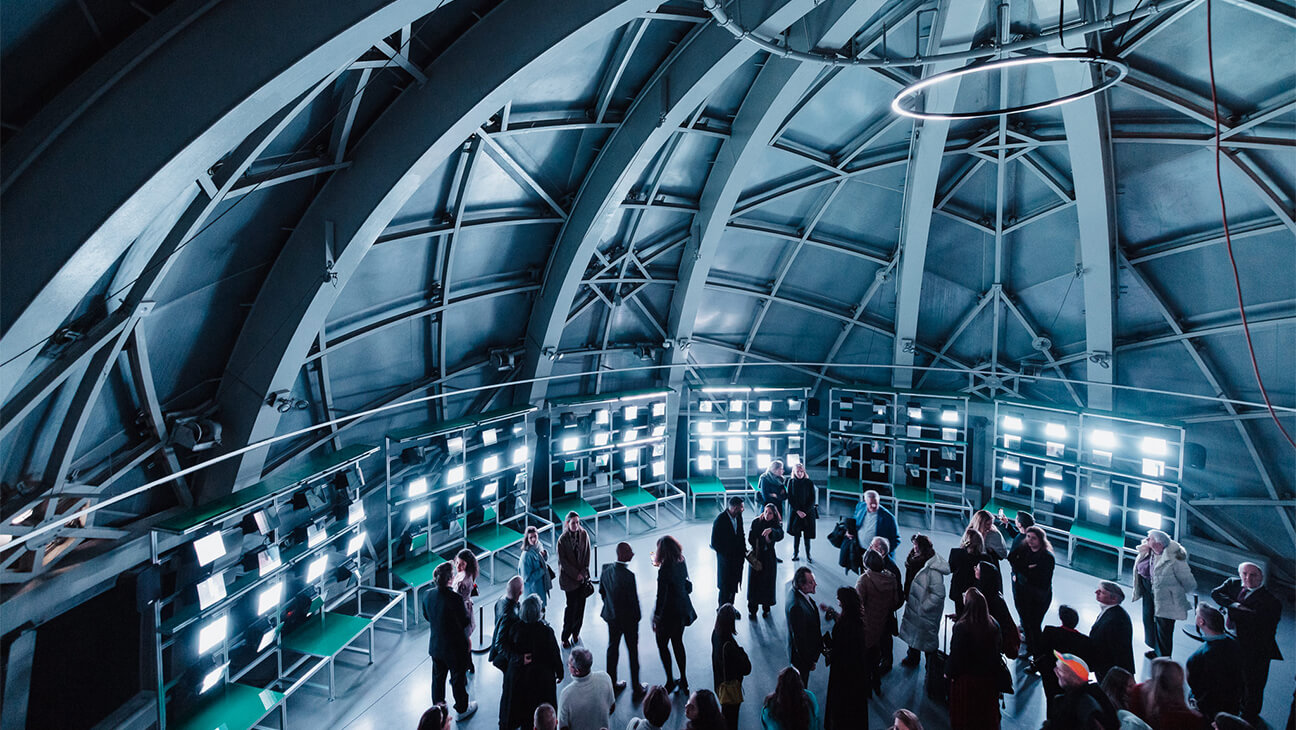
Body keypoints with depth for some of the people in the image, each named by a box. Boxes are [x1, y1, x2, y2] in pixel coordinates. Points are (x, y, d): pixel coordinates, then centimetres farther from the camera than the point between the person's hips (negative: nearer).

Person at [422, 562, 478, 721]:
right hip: (455, 647, -5)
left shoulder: (428, 595, -13)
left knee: (438, 677, 24)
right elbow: (465, 622, -19)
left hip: (436, 645, 5)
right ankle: (462, 710, 34)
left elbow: (426, 616, 4)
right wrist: (467, 608, -3)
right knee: (458, 679, 16)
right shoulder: (455, 599, -31)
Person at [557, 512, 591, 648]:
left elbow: (587, 555, 2)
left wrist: (583, 573, -6)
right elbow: (563, 561, -9)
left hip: (583, 576, 3)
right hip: (568, 577, -3)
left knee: (581, 605, 6)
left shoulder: (584, 535, -2)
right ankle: (565, 637, 10)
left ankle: (576, 632, 24)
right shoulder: (562, 540, -10)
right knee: (572, 606, -4)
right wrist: (576, 574, -11)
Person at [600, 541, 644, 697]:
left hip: (612, 617, 6)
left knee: (612, 649, 21)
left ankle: (612, 683, 34)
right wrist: (637, 616, -6)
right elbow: (633, 599, -22)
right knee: (633, 651, 11)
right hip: (629, 619, -6)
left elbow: (602, 591, 5)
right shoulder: (628, 575, -29)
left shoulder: (607, 570, -8)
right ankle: (636, 688, 23)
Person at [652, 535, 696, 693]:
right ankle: (683, 680, 31)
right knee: (678, 642, 21)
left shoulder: (664, 570, -27)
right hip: (683, 610, 7)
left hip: (669, 612, -7)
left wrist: (656, 617, -12)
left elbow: (661, 596, -23)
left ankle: (670, 682, 18)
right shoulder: (681, 563, -4)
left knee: (662, 645, 12)